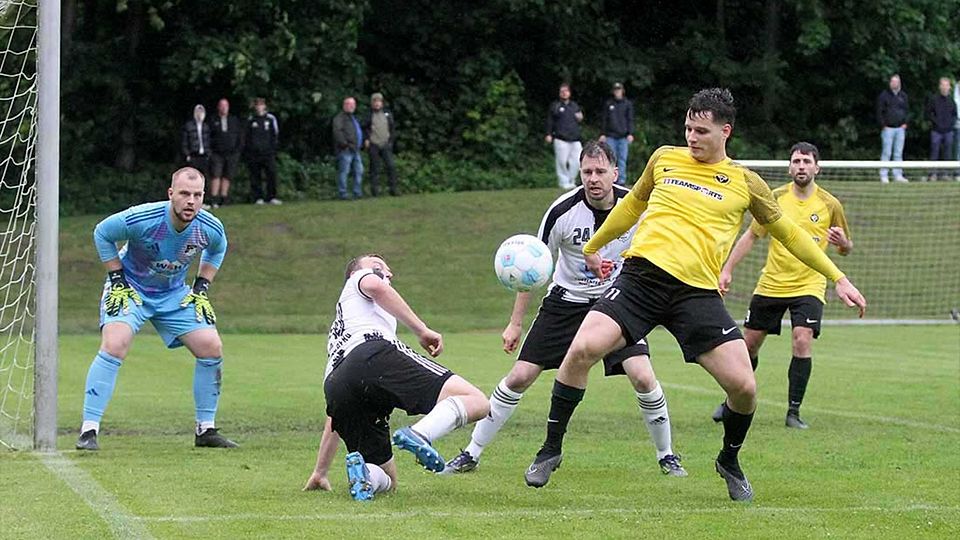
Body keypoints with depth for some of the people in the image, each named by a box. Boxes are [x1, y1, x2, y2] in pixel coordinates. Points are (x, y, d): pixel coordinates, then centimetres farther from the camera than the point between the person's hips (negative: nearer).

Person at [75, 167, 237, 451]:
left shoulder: (211, 229, -17)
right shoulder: (141, 219, -30)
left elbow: (218, 249, 10)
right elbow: (102, 233, -11)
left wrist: (202, 287, 2)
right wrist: (117, 279, -12)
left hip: (174, 295, 4)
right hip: (129, 289, -4)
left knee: (212, 348, -5)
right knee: (114, 346, -26)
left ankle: (206, 430, 11)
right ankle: (88, 431, -22)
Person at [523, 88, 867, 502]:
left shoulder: (745, 183, 9)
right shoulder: (664, 159, 12)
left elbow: (788, 233, 19)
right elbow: (633, 204, 29)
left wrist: (838, 278, 19)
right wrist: (593, 246, 37)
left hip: (697, 293, 0)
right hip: (641, 277, 0)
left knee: (743, 386, -10)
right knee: (582, 349, -22)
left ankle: (729, 461, 21)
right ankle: (551, 449, -5)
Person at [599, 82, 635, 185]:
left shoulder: (628, 104, 7)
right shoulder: (608, 103, 9)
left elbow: (630, 119, 4)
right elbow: (604, 120, 11)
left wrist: (630, 133, -6)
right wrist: (602, 134, 4)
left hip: (623, 136, -1)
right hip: (610, 136, 1)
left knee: (622, 159, -2)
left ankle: (621, 180, 1)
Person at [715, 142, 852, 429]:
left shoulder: (830, 205, -2)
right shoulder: (775, 198, 0)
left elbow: (846, 249, 7)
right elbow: (751, 236, 8)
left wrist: (842, 242, -17)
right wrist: (727, 269, 2)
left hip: (809, 285, -2)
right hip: (771, 284, 2)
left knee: (803, 341, -20)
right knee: (750, 342, 6)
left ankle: (793, 411, -12)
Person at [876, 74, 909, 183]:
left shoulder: (903, 95, 12)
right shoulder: (884, 95, -1)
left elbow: (907, 110, 19)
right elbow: (879, 112, -2)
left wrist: (905, 123, 6)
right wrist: (883, 125, -8)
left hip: (900, 128, 4)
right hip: (888, 128, -4)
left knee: (898, 153, 6)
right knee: (886, 153, -5)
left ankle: (898, 175, 9)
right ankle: (884, 175, -3)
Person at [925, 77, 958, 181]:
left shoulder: (951, 99, 8)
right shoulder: (933, 99, -2)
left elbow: (955, 113, 18)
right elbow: (928, 113, 1)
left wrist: (952, 122, 1)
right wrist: (936, 122, -10)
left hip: (948, 131, 3)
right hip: (936, 131, -3)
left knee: (947, 155, 5)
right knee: (934, 154, -4)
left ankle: (945, 174, 11)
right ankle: (932, 174, -1)